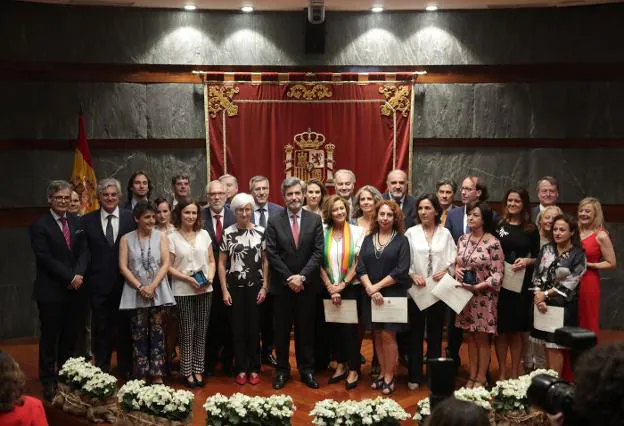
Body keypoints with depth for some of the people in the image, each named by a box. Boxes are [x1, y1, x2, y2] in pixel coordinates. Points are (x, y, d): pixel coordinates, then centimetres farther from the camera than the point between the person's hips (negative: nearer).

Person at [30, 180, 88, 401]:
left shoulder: (77, 222, 9)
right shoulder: (40, 225, -7)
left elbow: (84, 251, 5)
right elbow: (45, 258, -13)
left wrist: (78, 275, -12)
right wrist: (70, 277, -14)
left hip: (75, 290, 4)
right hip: (51, 292, -4)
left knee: (71, 337, 10)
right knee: (50, 337, 5)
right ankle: (48, 381, 18)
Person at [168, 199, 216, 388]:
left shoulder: (204, 234, 7)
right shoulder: (172, 237, -4)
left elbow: (211, 261, 11)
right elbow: (168, 267, -5)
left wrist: (209, 278, -7)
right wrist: (188, 279, -16)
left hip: (205, 290, 3)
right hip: (183, 291, -3)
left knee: (201, 331, 7)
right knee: (187, 332, 1)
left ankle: (198, 369, 18)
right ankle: (187, 372, 12)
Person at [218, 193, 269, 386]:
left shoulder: (261, 231, 0)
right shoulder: (228, 233, -1)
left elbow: (265, 261, 4)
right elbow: (222, 263, 1)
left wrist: (264, 287, -2)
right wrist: (224, 290, -4)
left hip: (255, 287, 0)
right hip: (235, 287, 0)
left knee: (254, 327, 6)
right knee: (238, 328, 6)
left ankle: (254, 368, 18)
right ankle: (241, 368, 18)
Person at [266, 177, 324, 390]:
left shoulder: (315, 220, 0)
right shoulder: (274, 221, -1)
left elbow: (318, 252, -5)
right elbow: (272, 254, -6)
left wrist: (302, 276, -14)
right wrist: (289, 279, -12)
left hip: (306, 285, 0)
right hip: (281, 285, 0)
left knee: (306, 330, 9)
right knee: (281, 331, 8)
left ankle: (307, 370, 21)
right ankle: (282, 370, 21)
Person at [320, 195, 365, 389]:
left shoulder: (357, 231, -4)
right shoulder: (323, 233, 0)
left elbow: (359, 262, -6)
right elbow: (320, 263, 0)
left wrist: (342, 285, -10)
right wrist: (330, 287, -6)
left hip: (351, 287, -2)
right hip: (330, 288, 3)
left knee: (350, 328, -1)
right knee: (334, 327, 10)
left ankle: (354, 369, 9)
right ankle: (341, 364, 24)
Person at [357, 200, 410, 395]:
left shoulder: (401, 240, -2)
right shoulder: (368, 239, 8)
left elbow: (401, 270, -10)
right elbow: (361, 267, 1)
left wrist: (378, 286, -13)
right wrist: (370, 289, -13)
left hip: (393, 295, -3)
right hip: (371, 296, 4)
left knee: (388, 336, -3)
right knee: (377, 336, 9)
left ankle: (389, 377, 9)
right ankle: (382, 373, 21)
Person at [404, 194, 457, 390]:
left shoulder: (445, 233, 4)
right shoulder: (411, 233, 0)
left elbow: (453, 260, 3)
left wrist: (446, 270, -16)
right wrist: (413, 275, -16)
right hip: (416, 290, -1)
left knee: (435, 334, 10)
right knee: (415, 334, 6)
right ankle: (415, 376, 16)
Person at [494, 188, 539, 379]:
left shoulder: (531, 229, 4)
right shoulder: (498, 225, 2)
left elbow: (537, 258, 7)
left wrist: (527, 261, -12)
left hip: (522, 283, 1)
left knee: (518, 329, 8)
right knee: (501, 328, 4)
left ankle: (514, 372, 19)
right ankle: (502, 372, 16)